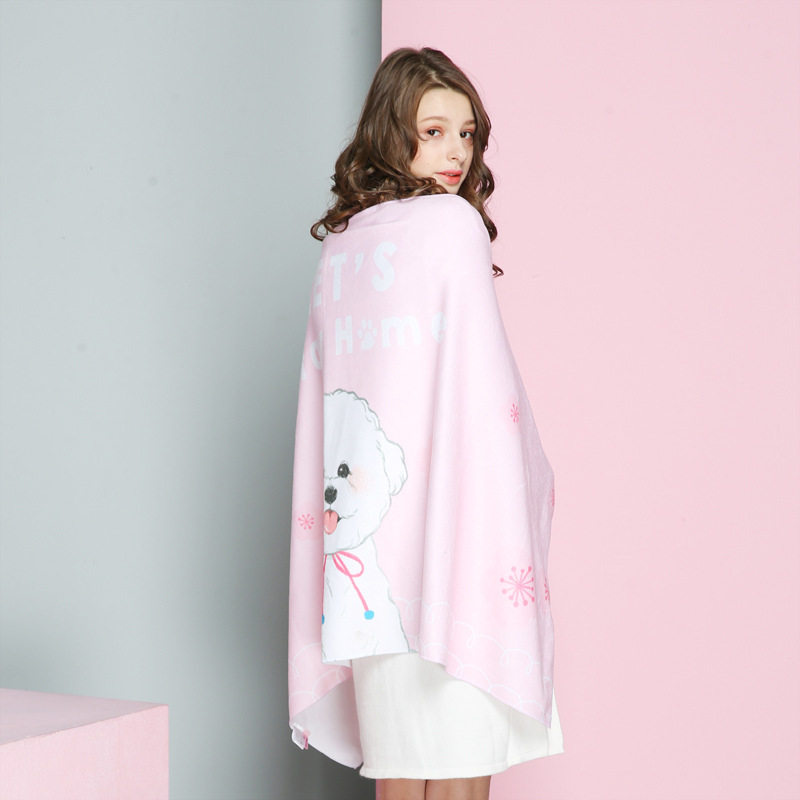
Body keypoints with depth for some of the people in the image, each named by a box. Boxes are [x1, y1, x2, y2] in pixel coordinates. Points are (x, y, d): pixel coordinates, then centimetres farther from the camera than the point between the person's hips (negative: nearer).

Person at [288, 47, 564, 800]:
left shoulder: (338, 244, 12)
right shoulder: (451, 223, -7)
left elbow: (324, 394, 12)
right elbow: (483, 378, -10)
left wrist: (344, 511, 16)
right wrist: (530, 478, -1)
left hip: (365, 521, 6)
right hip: (451, 516, -6)